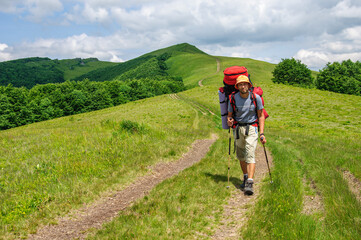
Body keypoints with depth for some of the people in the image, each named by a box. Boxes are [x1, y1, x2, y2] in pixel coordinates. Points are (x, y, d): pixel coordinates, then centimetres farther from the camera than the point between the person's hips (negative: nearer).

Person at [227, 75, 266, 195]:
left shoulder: (256, 97, -7)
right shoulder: (233, 98, -5)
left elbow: (261, 116, 0)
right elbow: (229, 115, 6)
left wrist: (262, 133, -7)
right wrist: (229, 121, -19)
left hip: (251, 128, -3)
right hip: (238, 128, 3)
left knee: (250, 155, -15)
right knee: (240, 155, 12)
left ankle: (250, 183, -21)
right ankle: (245, 177, 31)